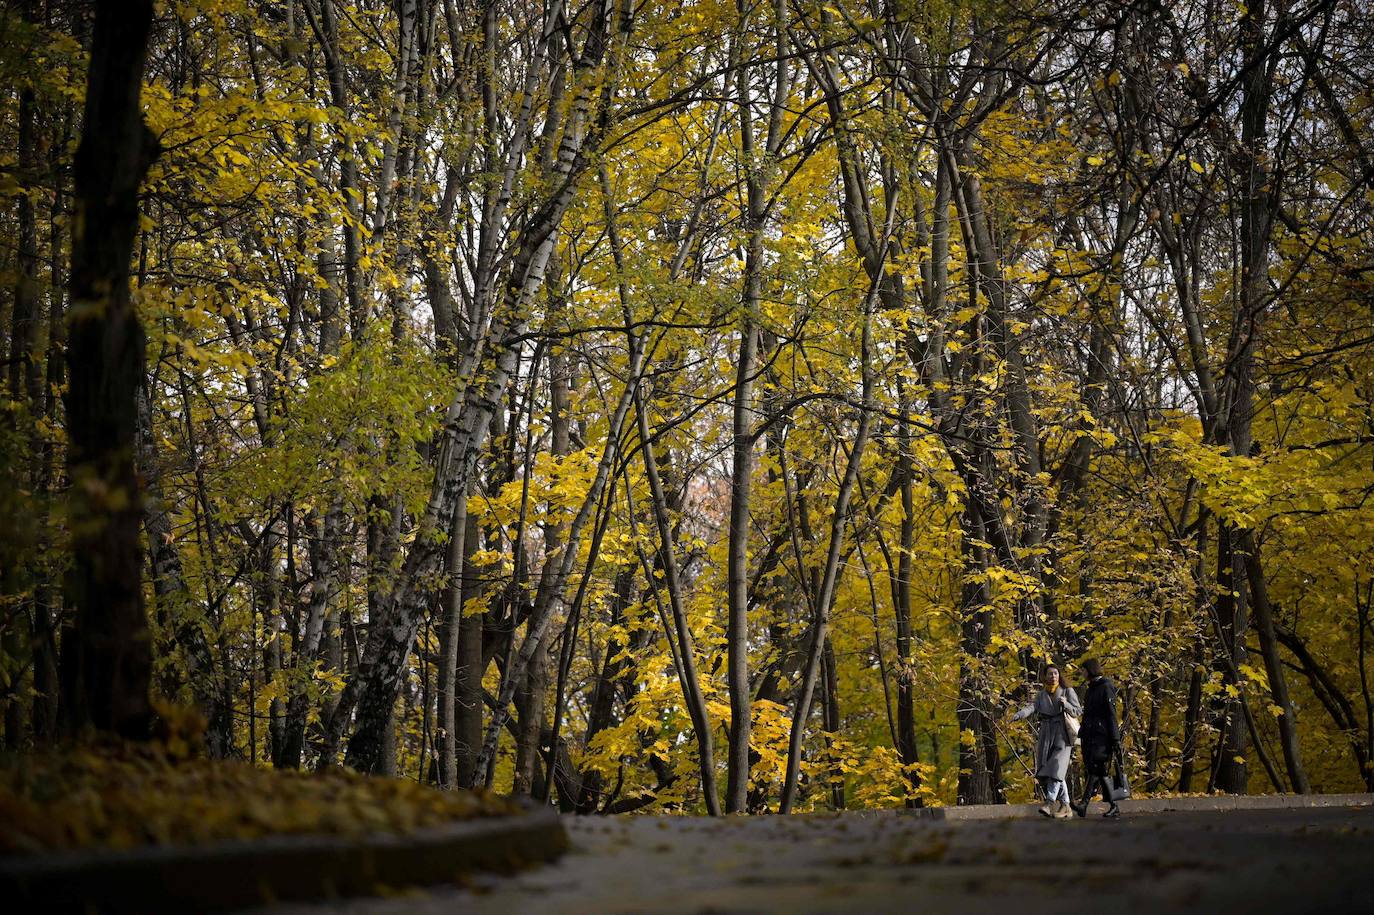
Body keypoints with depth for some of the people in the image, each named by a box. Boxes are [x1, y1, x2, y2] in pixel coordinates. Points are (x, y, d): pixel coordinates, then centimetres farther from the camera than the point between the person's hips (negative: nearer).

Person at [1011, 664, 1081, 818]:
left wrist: (1065, 704, -20)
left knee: (1056, 770, -18)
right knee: (1044, 773, 1)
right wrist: (1018, 715, -23)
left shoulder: (1068, 691, 5)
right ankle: (1065, 806, 9)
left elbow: (1077, 712, 1)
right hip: (1046, 736, 4)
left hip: (1062, 736, -4)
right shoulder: (1041, 694, 14)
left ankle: (1049, 803, -25)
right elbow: (1032, 707, -3)